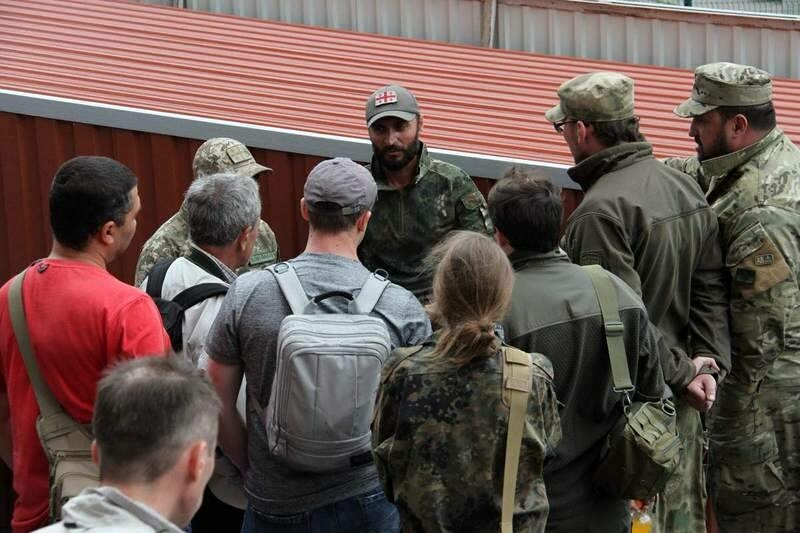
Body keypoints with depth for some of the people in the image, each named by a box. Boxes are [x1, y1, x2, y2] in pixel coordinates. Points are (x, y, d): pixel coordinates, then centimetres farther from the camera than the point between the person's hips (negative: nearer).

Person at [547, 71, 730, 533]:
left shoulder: (601, 211, -20)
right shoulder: (688, 188, 8)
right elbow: (712, 290, 7)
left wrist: (681, 372, -14)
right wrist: (709, 360, 0)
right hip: (680, 405, 9)